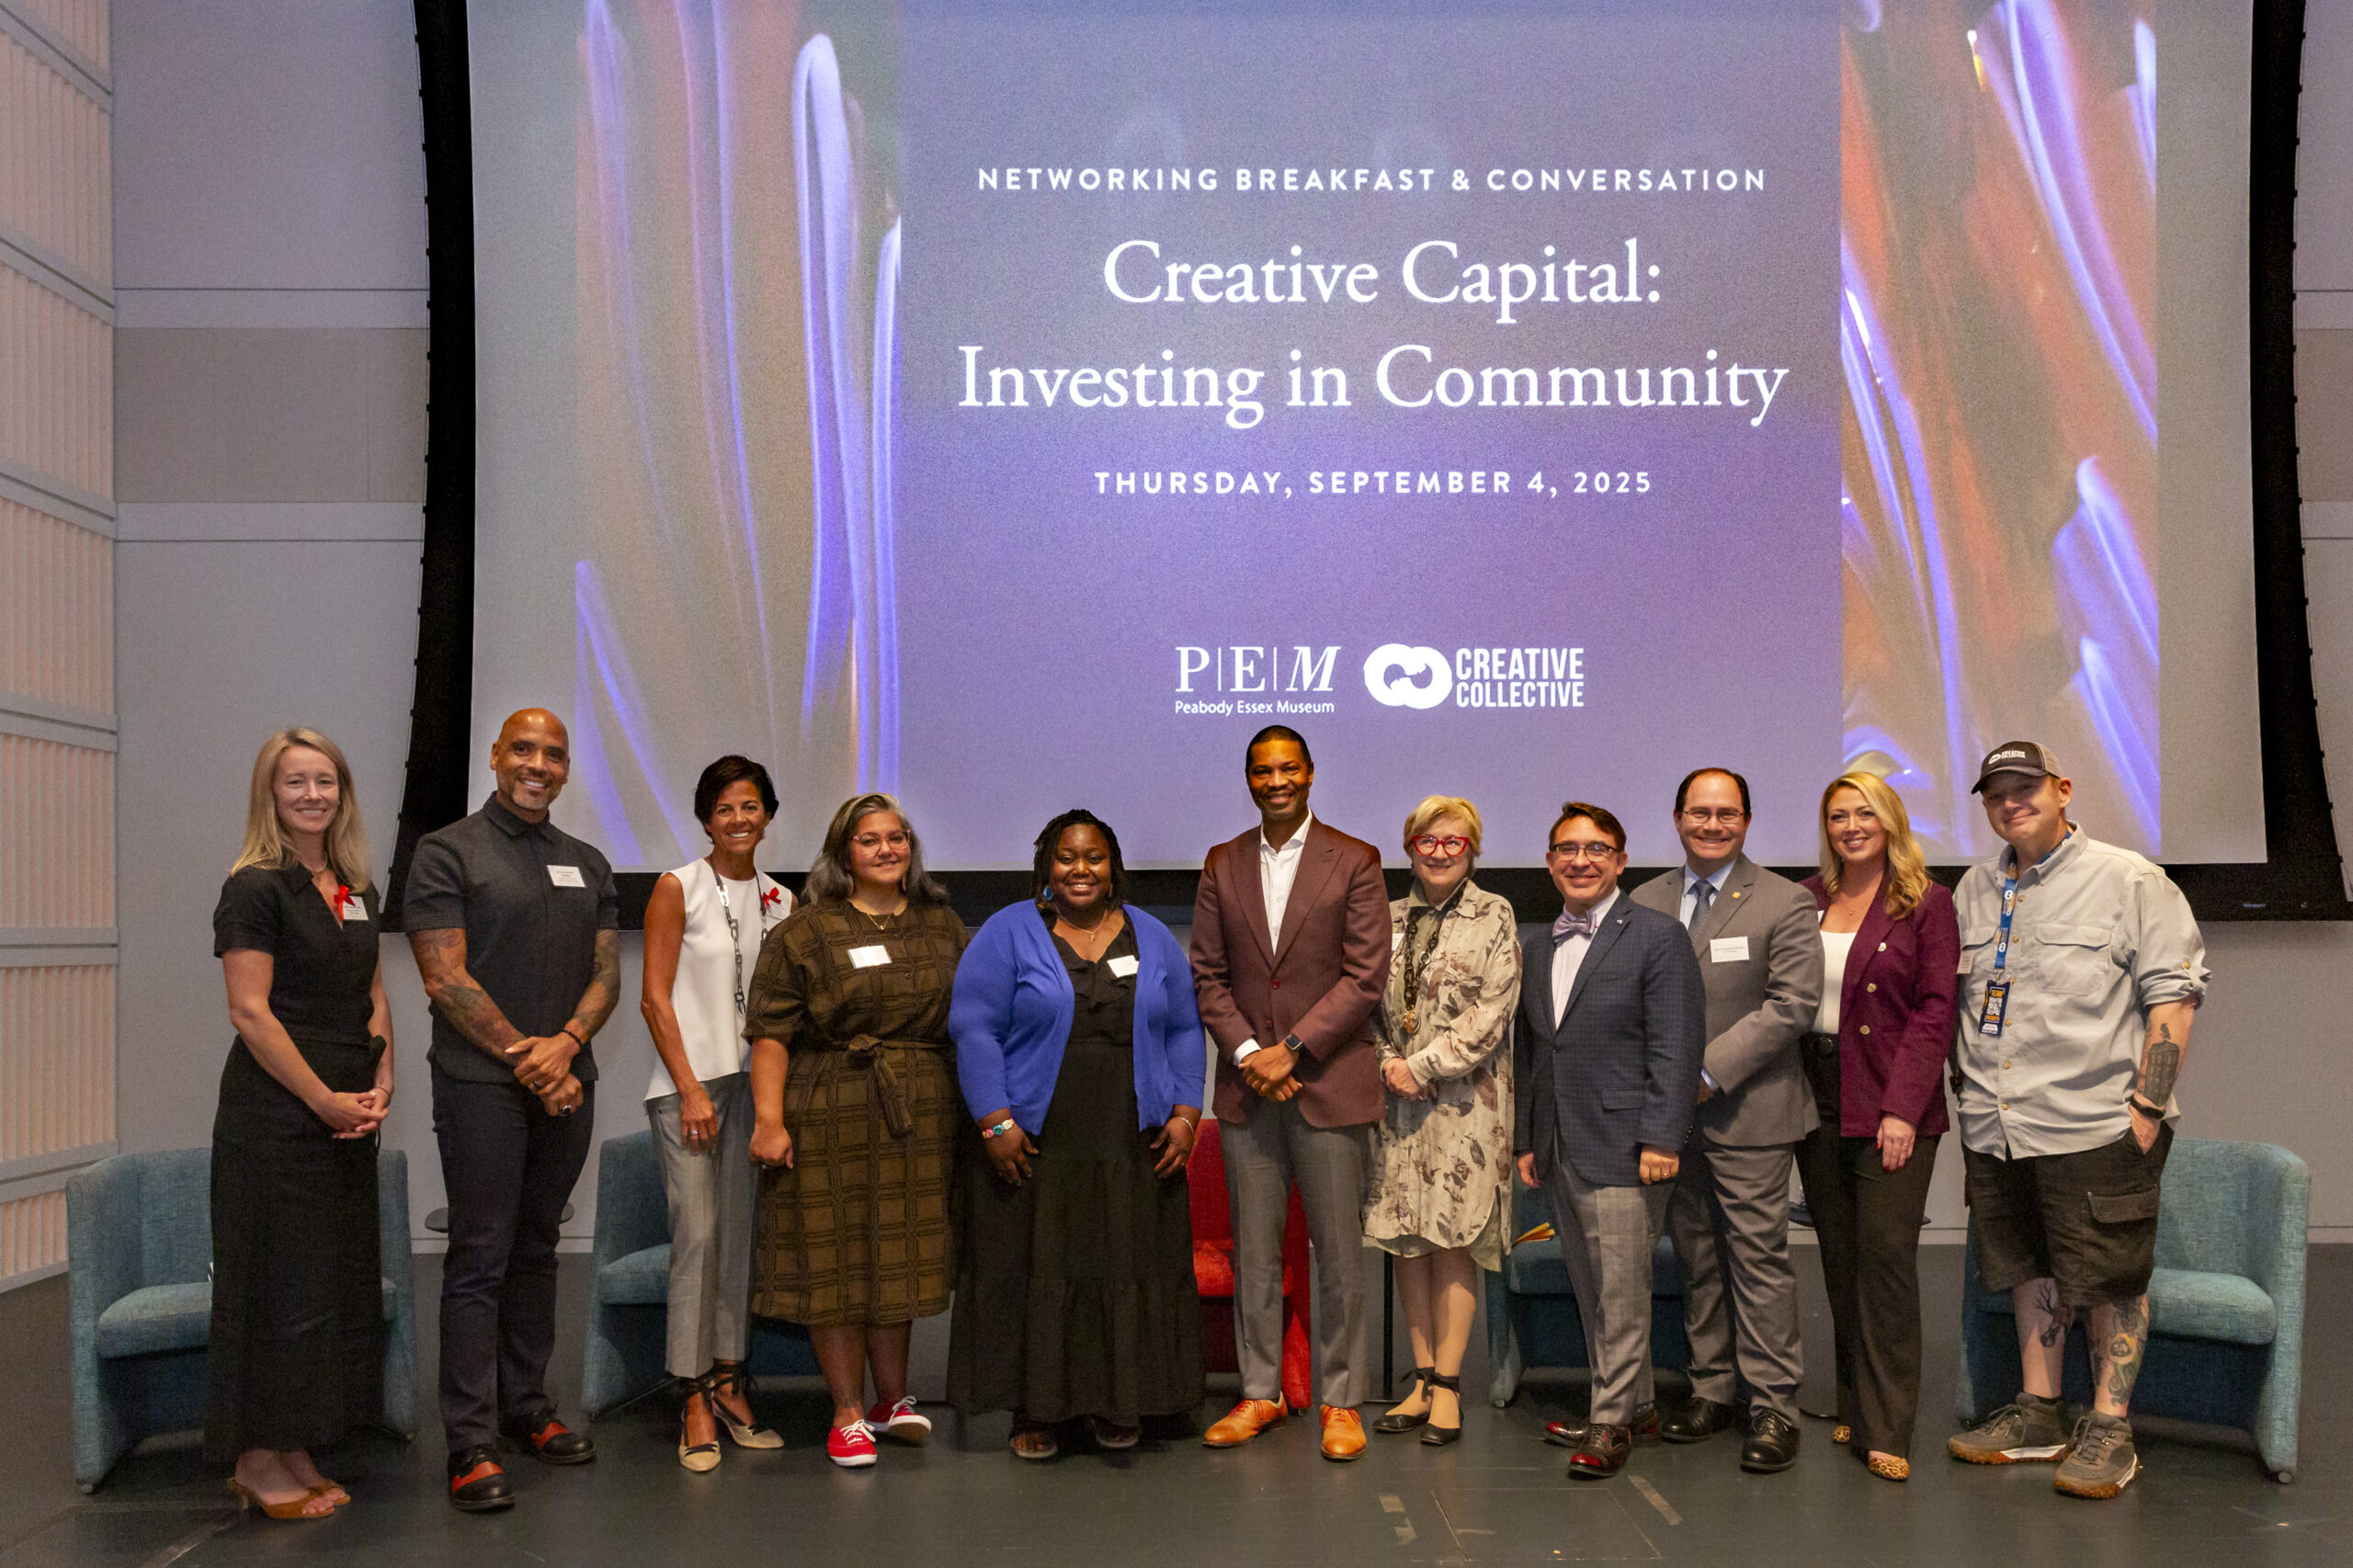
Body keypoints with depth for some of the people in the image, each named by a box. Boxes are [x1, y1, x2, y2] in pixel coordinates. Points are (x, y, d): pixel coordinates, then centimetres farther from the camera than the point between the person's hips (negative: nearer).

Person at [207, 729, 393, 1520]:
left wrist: (382, 1085, 3)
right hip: (273, 1119, -7)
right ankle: (257, 1460, 13)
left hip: (348, 1119, 7)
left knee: (340, 1281, 10)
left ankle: (296, 1453, 21)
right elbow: (251, 1013, -15)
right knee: (278, 1283, 0)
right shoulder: (256, 888, -10)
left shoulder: (356, 889, 12)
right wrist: (326, 1100, -13)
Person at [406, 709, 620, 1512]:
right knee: (480, 1258, -5)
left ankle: (526, 1406, 23)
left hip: (567, 1083, 5)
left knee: (537, 1250, 12)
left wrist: (566, 1044, -9)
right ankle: (471, 1444, -2)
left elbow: (606, 974, 10)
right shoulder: (448, 852, 0)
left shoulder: (588, 864, 16)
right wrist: (522, 1054, -12)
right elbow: (445, 978, -8)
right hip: (481, 1083, -5)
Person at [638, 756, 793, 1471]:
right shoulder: (678, 889, -2)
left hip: (757, 1078, 4)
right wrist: (690, 1089, -11)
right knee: (697, 1234, -8)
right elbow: (655, 997, -5)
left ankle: (727, 1380, 17)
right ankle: (696, 1399, 1)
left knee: (743, 1232, 6)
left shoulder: (779, 900, 11)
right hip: (689, 1078, -4)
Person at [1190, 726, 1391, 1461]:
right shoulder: (1222, 865, 10)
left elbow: (1366, 974, -6)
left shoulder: (1354, 862, 0)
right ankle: (1260, 1393, 19)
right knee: (1253, 1248, 8)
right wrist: (1245, 1051, -7)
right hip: (1247, 1084, 3)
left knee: (1338, 1249, 2)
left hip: (1329, 1080, -3)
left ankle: (1341, 1400, 13)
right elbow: (1208, 974, 8)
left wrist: (1292, 1049, -12)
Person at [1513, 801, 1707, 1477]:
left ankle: (1613, 1419, 7)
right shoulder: (1539, 946, 15)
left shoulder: (1657, 935, -5)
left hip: (1623, 1146, -7)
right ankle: (1633, 1407, 24)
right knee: (1590, 1288, 12)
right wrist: (1524, 1138, 15)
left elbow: (1677, 1046, -11)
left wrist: (1661, 1138, -17)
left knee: (1620, 1287, -5)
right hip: (1559, 1149, 7)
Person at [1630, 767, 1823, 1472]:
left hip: (1749, 1112, -4)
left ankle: (1774, 1406, 7)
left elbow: (1792, 1003, -11)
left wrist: (1709, 1070, -15)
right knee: (1696, 1257, 11)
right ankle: (1710, 1389, 22)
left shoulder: (1784, 903, -3)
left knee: (1758, 1258, -2)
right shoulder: (1646, 902, 10)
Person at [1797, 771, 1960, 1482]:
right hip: (1817, 1097, 4)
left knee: (1886, 1255, -7)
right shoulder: (1807, 901, 11)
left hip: (1889, 1103, -4)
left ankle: (1884, 1430, 0)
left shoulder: (1926, 903, -1)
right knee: (1839, 1257, 9)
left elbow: (1937, 1009, -6)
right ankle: (1854, 1405, 21)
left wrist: (1902, 1108, -14)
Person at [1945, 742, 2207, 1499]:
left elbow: (2173, 995, -9)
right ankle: (2038, 1416, 25)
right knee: (2030, 1272, 14)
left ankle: (2109, 1430, 13)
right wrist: (1972, 1091, 13)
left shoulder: (2127, 881, -5)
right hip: (1996, 1131, 6)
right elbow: (1956, 1000, 20)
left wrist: (2147, 1105, -13)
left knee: (2110, 1280, 1)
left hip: (2094, 1125, -6)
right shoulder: (1975, 890, 12)